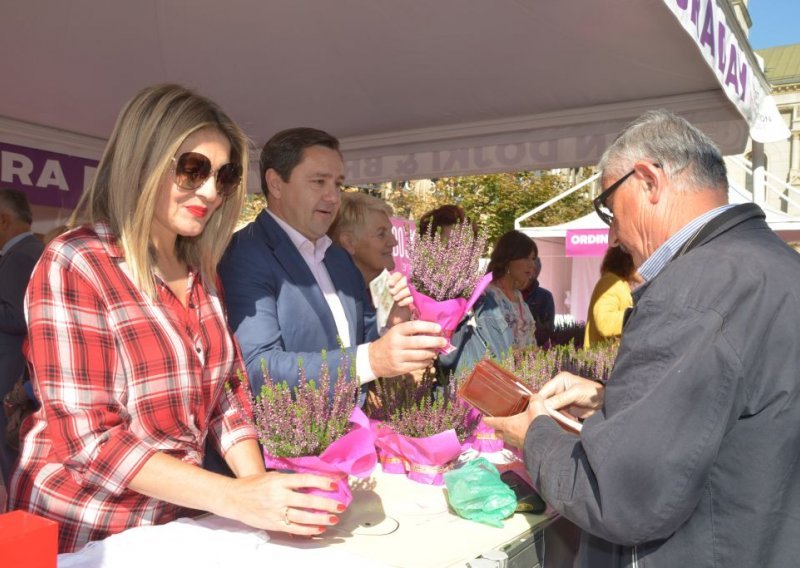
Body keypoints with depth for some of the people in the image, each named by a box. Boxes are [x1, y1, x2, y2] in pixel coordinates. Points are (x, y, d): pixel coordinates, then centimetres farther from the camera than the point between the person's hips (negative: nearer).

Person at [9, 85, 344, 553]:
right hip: (85, 532, -5)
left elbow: (227, 389, 3)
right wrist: (236, 499, -28)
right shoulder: (74, 265, -17)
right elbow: (89, 438, -20)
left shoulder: (201, 271, 3)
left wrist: (259, 487, -13)